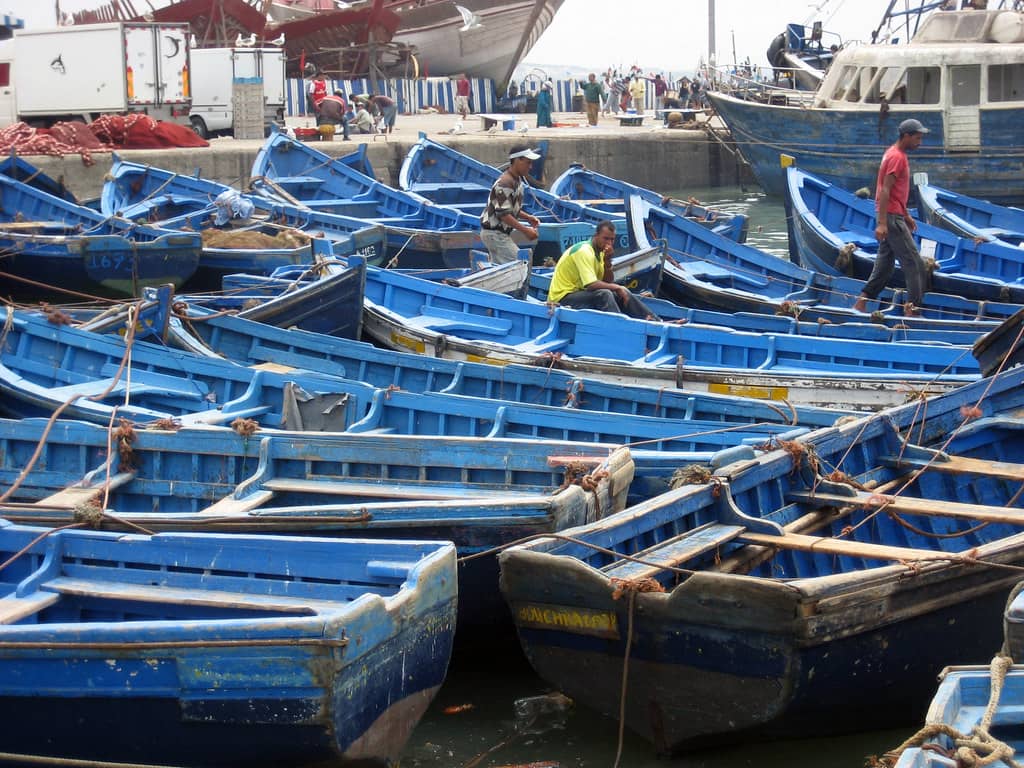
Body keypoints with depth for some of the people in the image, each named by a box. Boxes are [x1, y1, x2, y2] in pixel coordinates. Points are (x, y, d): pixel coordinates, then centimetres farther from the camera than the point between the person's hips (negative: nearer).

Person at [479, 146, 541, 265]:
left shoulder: (518, 180, 9)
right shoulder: (505, 183, -22)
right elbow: (503, 214, -26)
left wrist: (528, 218, 5)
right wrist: (525, 230, -25)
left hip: (498, 232, 10)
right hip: (494, 233, -10)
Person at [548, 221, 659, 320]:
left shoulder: (599, 252, 8)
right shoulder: (584, 251, -20)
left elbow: (607, 282, 6)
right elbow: (591, 285, -30)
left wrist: (607, 262, -9)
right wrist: (617, 287, -19)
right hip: (563, 297, -9)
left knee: (623, 292, 4)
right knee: (604, 294, -31)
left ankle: (654, 320, 5)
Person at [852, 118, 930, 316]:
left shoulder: (897, 155, 17)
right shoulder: (896, 157, -15)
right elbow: (885, 191, -21)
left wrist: (906, 216, 26)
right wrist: (882, 223, -25)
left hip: (894, 216, 10)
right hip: (892, 218, -10)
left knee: (885, 264, 12)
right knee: (914, 263, -8)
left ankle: (861, 303, 12)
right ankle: (913, 307, -7)